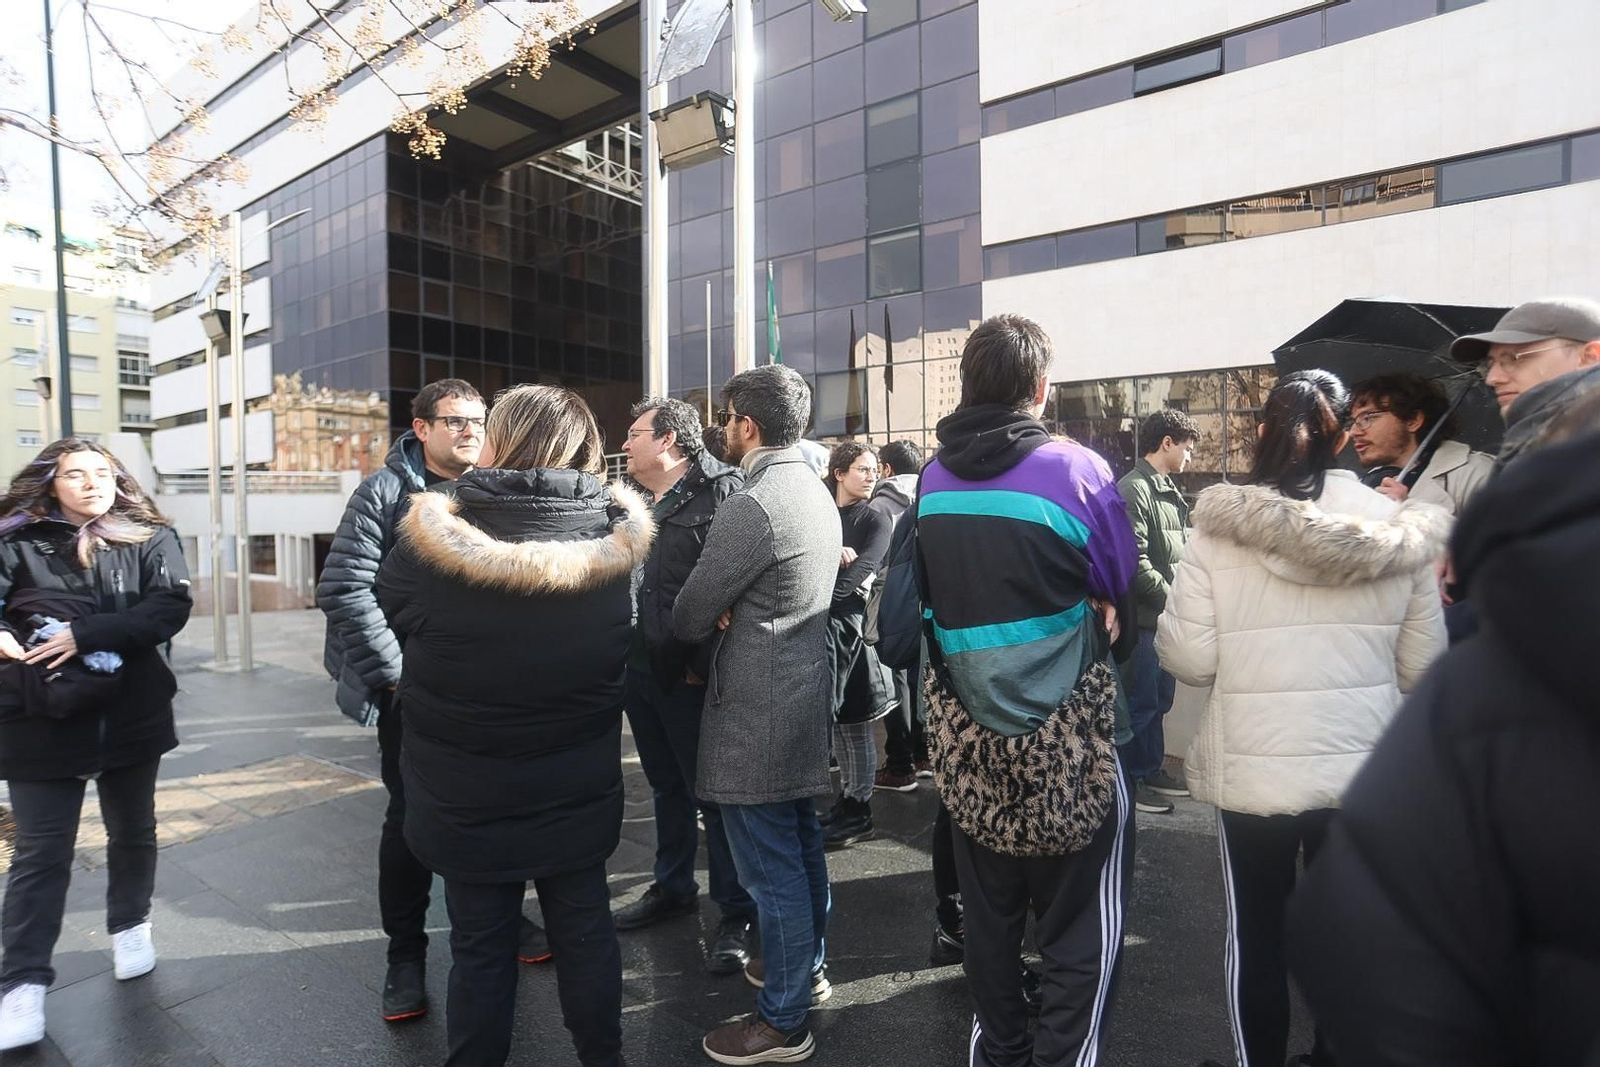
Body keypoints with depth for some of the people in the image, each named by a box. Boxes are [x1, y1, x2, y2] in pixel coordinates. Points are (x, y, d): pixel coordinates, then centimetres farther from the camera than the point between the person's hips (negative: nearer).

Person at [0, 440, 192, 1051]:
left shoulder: (150, 539, 0)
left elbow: (171, 606, -12)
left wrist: (85, 634, -22)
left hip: (132, 714, 1)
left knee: (133, 830, 16)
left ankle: (129, 926, 37)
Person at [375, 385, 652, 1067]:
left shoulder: (432, 542, -21)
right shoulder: (616, 538, -12)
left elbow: (384, 613, -1)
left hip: (467, 801, -2)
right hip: (579, 795, 3)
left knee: (481, 946, 16)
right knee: (585, 931, 19)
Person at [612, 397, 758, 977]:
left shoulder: (721, 492, -14)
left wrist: (704, 663, -20)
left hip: (689, 676, -8)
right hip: (639, 669, 8)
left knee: (713, 793, 3)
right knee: (667, 787, 21)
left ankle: (736, 912, 19)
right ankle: (673, 887, 38)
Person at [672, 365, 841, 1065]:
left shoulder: (752, 505, -21)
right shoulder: (815, 490, 8)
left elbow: (689, 618, -14)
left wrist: (706, 626, 8)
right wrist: (732, 620, -1)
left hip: (755, 712, -9)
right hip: (805, 694, 9)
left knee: (770, 865, 4)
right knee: (800, 842, 22)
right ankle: (806, 963, 41)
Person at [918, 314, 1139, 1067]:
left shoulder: (932, 478, 0)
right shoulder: (1076, 469, -12)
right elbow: (1125, 592, -1)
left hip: (966, 738, 5)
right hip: (1064, 736, -4)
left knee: (988, 916, 20)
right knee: (1079, 932, 11)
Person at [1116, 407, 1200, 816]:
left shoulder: (1168, 490, 15)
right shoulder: (1134, 490, -16)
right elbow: (1134, 562, -22)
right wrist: (1172, 599, -15)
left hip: (1165, 615, 9)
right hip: (1143, 616, -9)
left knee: (1159, 699, 17)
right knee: (1140, 702, 1)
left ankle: (1151, 769, 30)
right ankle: (1130, 780, 14)